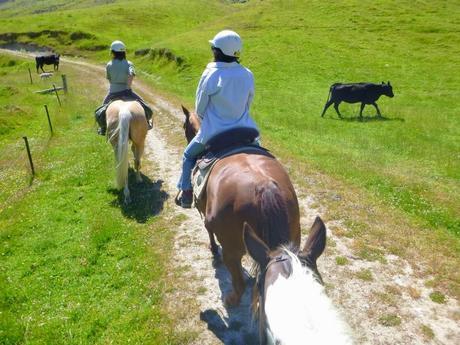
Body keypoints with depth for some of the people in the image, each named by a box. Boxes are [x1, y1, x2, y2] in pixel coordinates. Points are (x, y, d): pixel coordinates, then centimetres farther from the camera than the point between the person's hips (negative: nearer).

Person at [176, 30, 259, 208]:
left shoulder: (210, 75, -13)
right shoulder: (247, 75, -3)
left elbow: (200, 108, -5)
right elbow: (248, 104, 7)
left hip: (214, 132, -3)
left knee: (189, 155, 22)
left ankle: (186, 194, 24)